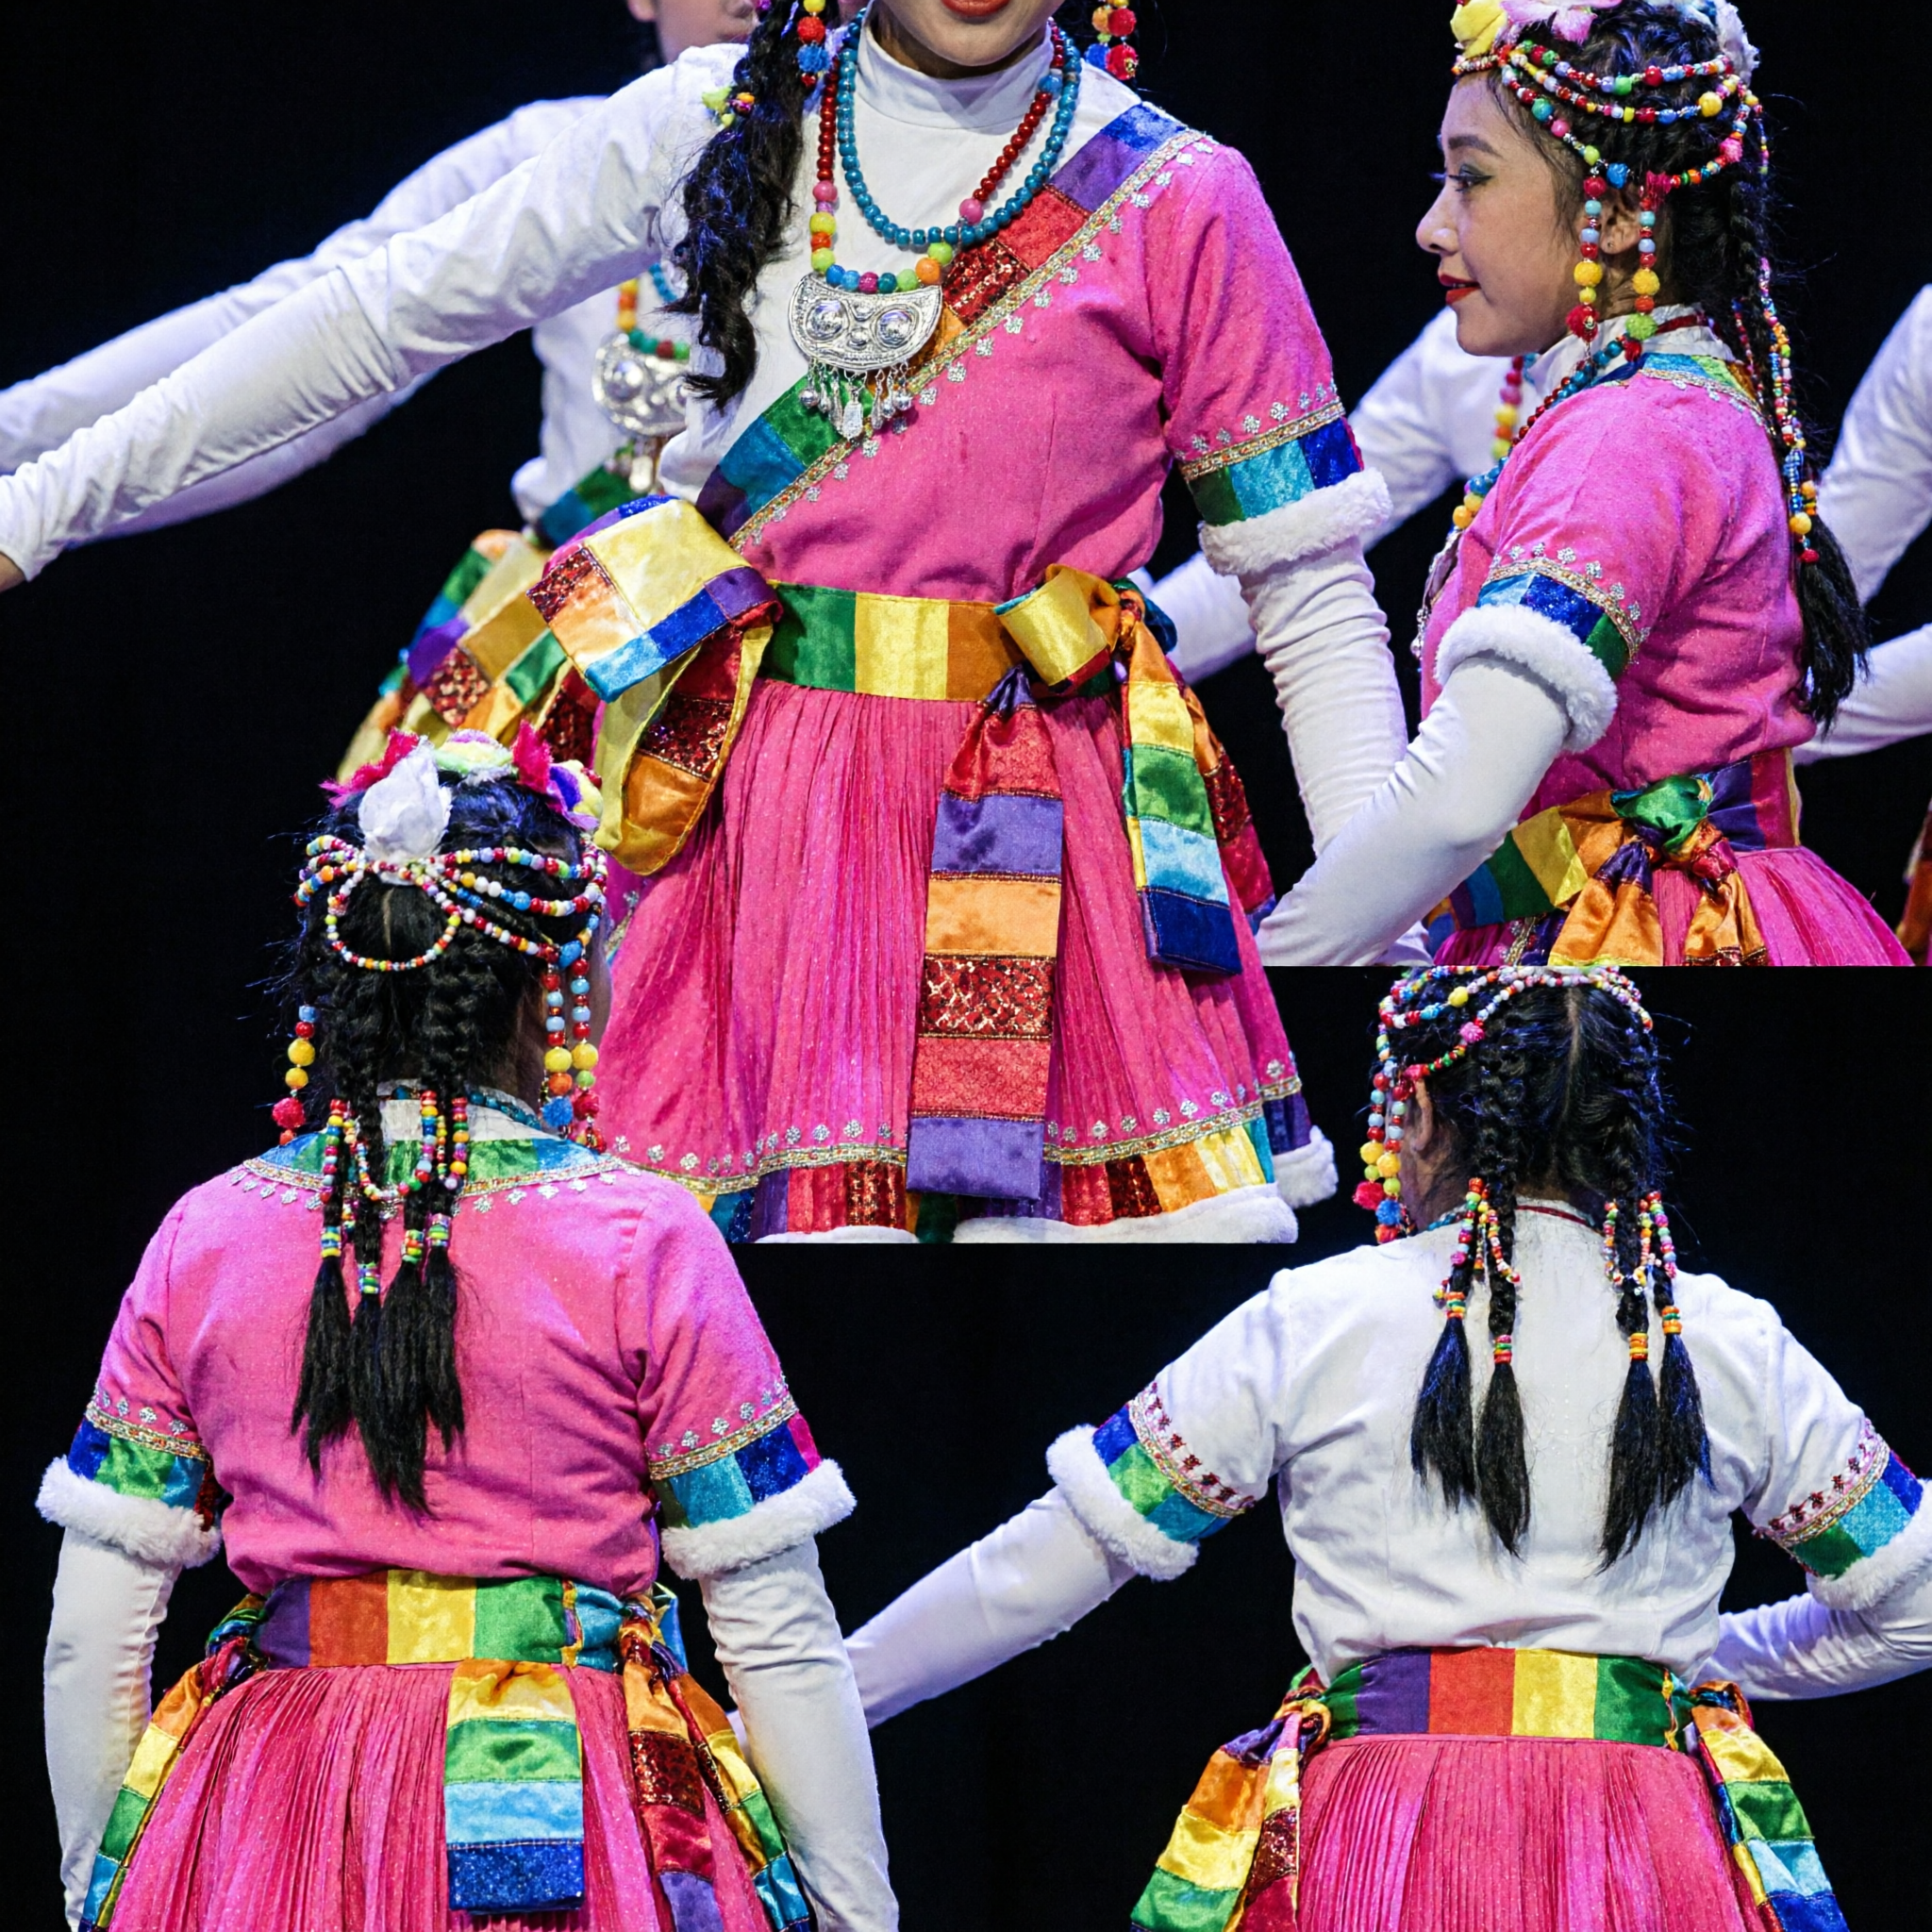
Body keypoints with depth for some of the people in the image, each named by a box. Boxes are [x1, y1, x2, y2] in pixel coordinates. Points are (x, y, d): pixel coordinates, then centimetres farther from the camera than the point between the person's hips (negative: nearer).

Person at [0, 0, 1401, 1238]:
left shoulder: (1177, 199, 1)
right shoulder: (710, 131, 7)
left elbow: (1310, 579, 2)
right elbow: (386, 317, 12)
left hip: (1056, 829, -1)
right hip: (766, 811, 2)